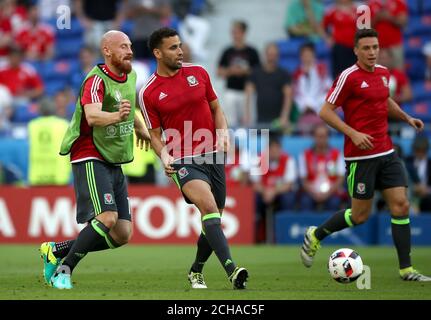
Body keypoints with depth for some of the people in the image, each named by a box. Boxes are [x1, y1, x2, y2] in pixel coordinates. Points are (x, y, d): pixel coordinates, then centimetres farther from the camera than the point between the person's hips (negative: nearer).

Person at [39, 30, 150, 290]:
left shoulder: (130, 76, 9)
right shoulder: (97, 80, -17)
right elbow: (92, 115, -36)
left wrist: (140, 127, 45)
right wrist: (117, 117, -55)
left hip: (114, 164, 9)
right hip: (91, 159, -9)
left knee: (123, 235, 2)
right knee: (107, 218, -27)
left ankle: (55, 251, 15)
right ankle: (64, 270, -12)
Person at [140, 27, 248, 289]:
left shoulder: (198, 73, 7)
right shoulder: (148, 93, -1)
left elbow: (216, 108, 16)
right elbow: (155, 133, 5)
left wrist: (223, 132, -3)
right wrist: (164, 155, -15)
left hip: (213, 157, 4)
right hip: (183, 162, -4)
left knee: (213, 219, 9)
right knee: (209, 207, -28)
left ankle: (196, 272, 35)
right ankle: (233, 272, -39)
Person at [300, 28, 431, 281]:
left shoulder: (383, 73, 10)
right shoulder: (349, 77, -12)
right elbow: (326, 111, -11)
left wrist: (406, 117, 13)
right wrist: (353, 133, -20)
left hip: (386, 152, 6)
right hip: (361, 155, -6)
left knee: (401, 205, -2)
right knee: (360, 215, 0)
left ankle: (406, 269, 1)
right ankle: (315, 236, 24)